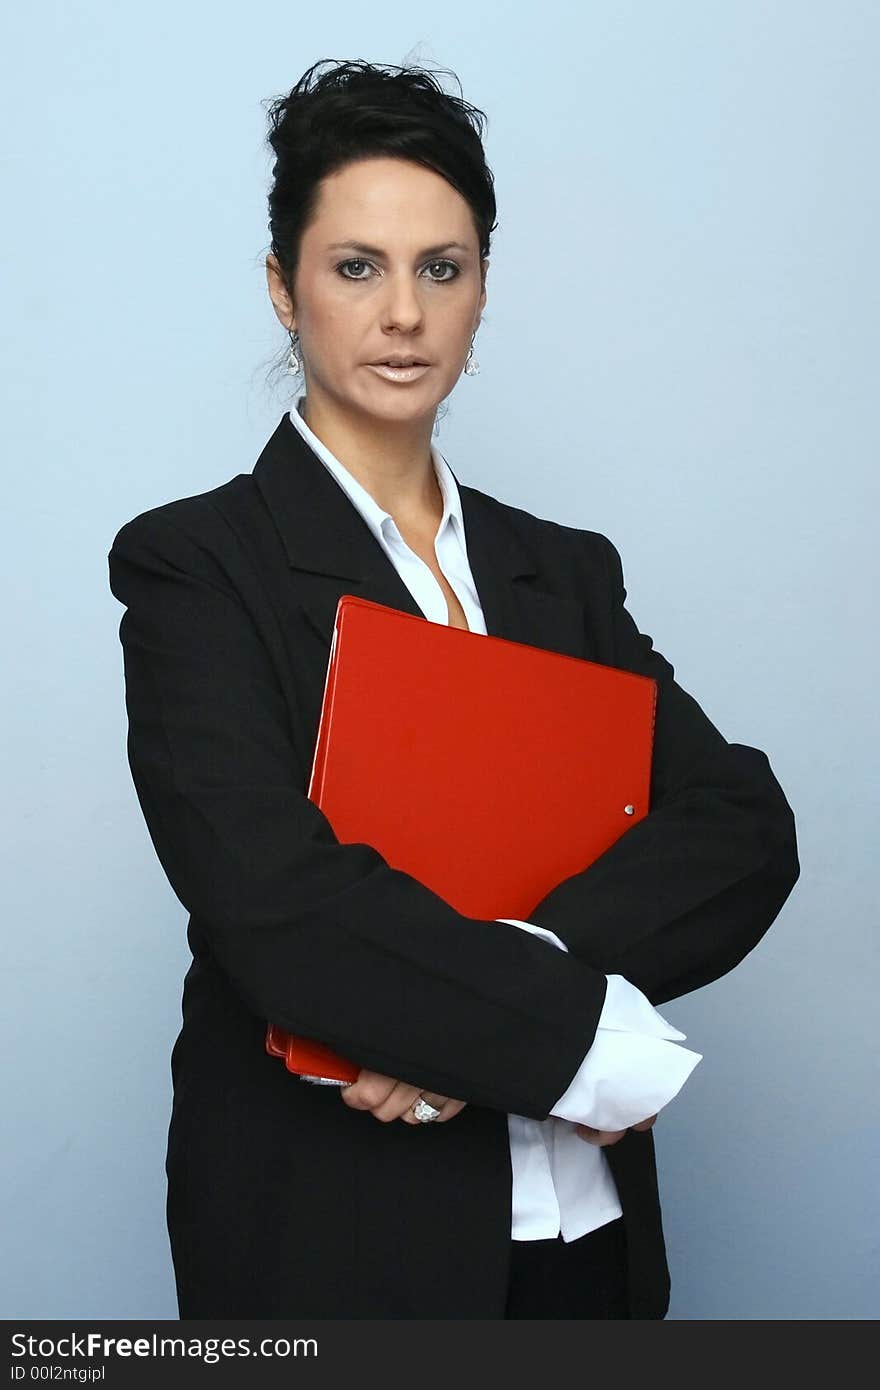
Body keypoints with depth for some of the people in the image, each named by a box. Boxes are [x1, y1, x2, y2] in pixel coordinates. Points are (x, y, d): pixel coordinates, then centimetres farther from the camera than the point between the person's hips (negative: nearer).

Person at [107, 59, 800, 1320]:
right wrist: (592, 1040, -19)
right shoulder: (197, 564, -7)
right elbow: (277, 904, -20)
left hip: (588, 1230, 5)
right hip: (335, 1245, -4)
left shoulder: (564, 569, 7)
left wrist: (485, 994, -21)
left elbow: (747, 828, -6)